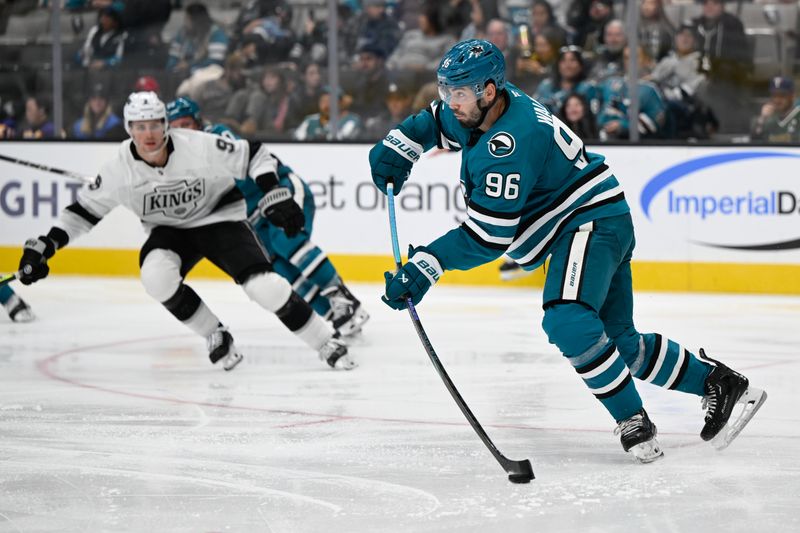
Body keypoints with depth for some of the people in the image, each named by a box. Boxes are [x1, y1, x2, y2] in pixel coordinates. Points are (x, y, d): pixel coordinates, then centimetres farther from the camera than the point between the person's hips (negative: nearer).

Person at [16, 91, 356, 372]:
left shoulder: (200, 148, -26)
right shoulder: (120, 170, -18)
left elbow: (254, 156, -14)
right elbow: (85, 210, -6)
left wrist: (274, 195, -24)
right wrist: (44, 246, -13)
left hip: (220, 219, -2)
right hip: (170, 231, 3)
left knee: (262, 285, -22)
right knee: (155, 275, -30)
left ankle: (327, 343, -5)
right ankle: (216, 340, -9)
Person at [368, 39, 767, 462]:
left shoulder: (510, 143, -27)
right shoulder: (477, 109, 1)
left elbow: (488, 236, -28)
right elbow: (434, 122, 24)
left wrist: (425, 266, -29)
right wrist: (396, 147, 6)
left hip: (592, 221, -11)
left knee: (567, 322, -31)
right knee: (620, 344, 12)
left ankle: (634, 423, -21)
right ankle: (718, 383, 22)